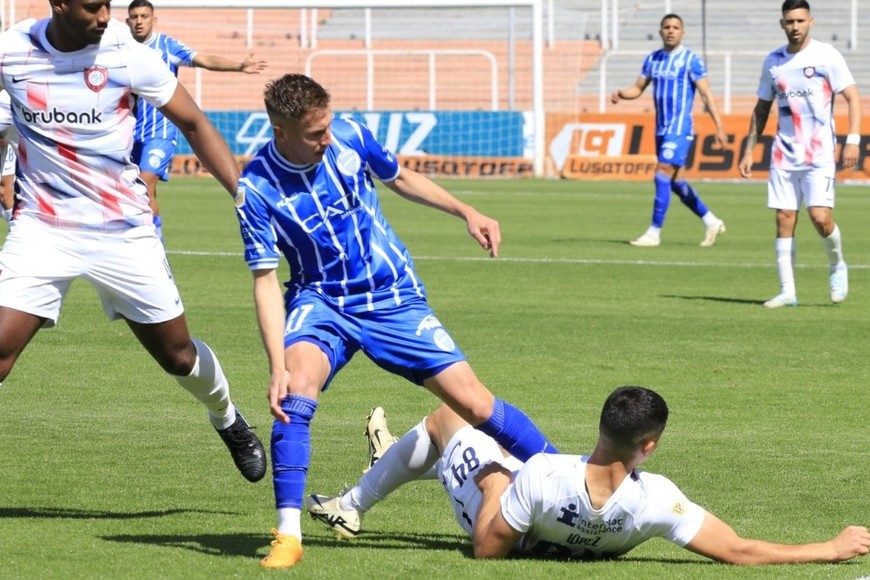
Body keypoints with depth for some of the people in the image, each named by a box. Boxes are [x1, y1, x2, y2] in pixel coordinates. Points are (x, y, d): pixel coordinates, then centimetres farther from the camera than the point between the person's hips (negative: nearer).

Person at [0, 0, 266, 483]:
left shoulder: (127, 55, -11)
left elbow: (194, 123, -1)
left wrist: (243, 192, -8)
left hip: (124, 231, 0)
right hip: (42, 228, 0)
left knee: (179, 355, 10)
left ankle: (227, 420, 42)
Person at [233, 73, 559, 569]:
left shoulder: (351, 137, -9)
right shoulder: (257, 188, -18)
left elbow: (400, 178, 13)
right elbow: (266, 281, -17)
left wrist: (466, 212, 7)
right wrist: (278, 365, -26)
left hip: (394, 300, 2)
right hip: (321, 301, -2)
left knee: (474, 403, -5)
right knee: (297, 388, -31)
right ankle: (288, 535, -24)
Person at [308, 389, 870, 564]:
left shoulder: (541, 476, -47)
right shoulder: (655, 501, -44)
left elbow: (487, 548, -31)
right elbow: (740, 551, -39)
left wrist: (494, 479, -13)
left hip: (501, 520, -4)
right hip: (583, 544, 4)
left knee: (445, 418, 22)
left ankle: (352, 506, 47)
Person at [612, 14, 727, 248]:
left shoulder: (690, 60, -8)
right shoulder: (652, 59, 11)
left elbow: (706, 94, -10)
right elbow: (638, 88, 15)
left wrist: (719, 127, -15)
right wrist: (621, 94, -8)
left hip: (680, 129, -7)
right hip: (661, 129, 7)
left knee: (662, 176, -13)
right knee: (675, 181, 11)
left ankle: (654, 233, -10)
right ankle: (711, 222, 24)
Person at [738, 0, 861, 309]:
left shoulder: (826, 55, -4)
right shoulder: (773, 62, 10)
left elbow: (852, 97, -5)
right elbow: (761, 109, 19)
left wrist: (853, 140, -16)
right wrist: (749, 150, 15)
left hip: (819, 153, -4)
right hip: (784, 154, 4)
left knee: (820, 216, -15)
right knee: (784, 219, 0)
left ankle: (837, 267, 13)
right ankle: (787, 291, 5)